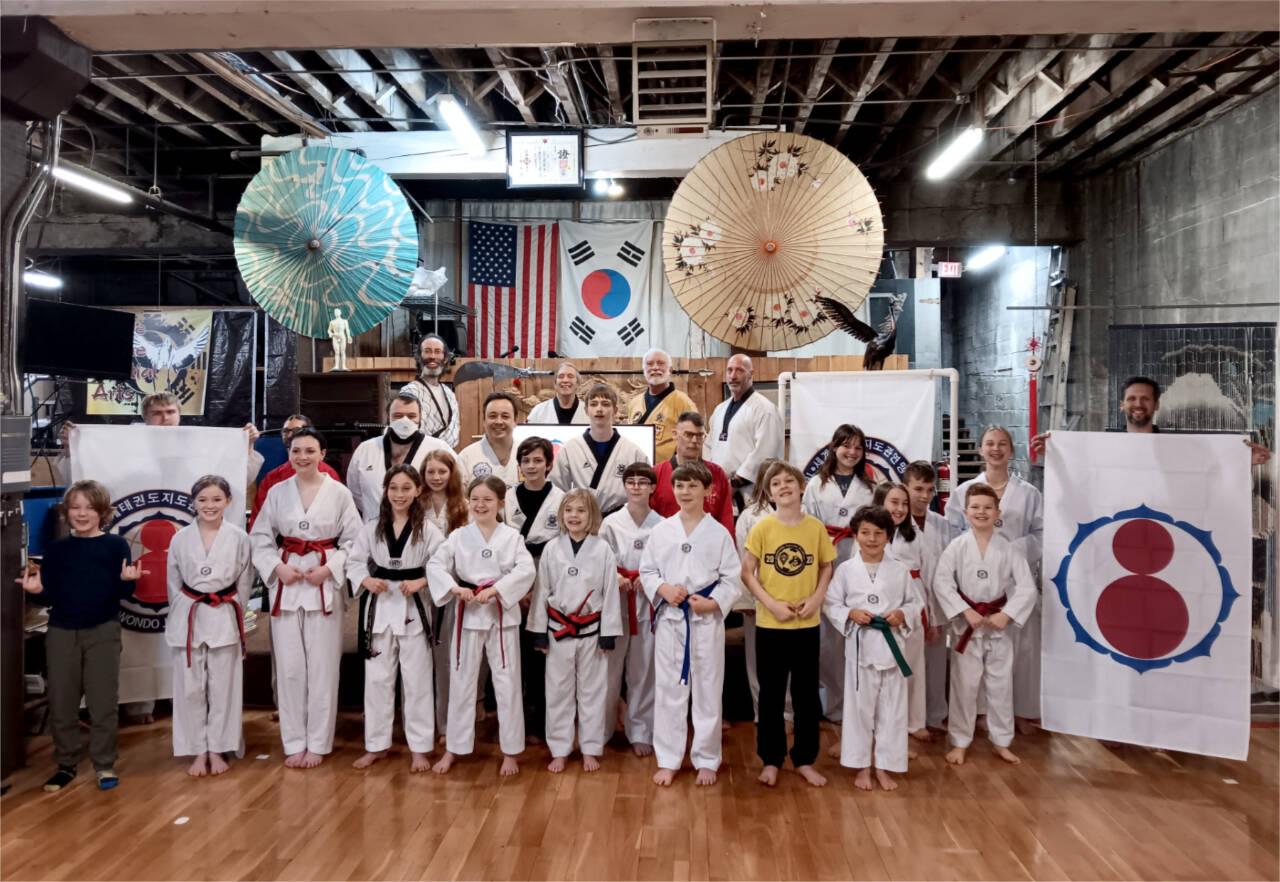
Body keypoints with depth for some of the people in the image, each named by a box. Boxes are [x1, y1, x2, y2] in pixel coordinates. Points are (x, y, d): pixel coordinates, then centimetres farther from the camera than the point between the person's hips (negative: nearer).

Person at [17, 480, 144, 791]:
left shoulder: (115, 545, 0)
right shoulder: (56, 549, 6)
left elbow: (123, 594, -4)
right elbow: (49, 597, 5)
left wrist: (126, 580, -25)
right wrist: (36, 591, -16)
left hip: (103, 632, -2)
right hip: (61, 633, 3)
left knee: (102, 703, 3)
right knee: (61, 704, 8)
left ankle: (105, 765, 15)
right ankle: (66, 765, 24)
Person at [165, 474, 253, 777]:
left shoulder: (239, 538, -2)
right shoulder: (181, 538, 1)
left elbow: (244, 583, 4)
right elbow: (173, 584, 8)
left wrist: (232, 614, 1)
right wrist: (183, 616, 5)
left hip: (224, 619, -1)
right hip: (188, 618, 1)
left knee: (223, 687, 6)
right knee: (190, 687, 6)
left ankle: (217, 749, 20)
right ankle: (198, 751, 19)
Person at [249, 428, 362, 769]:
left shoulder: (339, 493, -3)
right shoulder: (277, 493, 4)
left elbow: (354, 540, -1)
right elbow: (260, 538, 7)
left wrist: (328, 569, -13)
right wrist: (278, 567, -9)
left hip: (325, 585, -2)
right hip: (285, 586, 2)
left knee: (322, 667, 3)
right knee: (289, 667, 6)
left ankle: (318, 744, 17)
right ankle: (294, 743, 20)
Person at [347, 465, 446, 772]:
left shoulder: (428, 530, -5)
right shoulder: (371, 528, 3)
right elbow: (354, 562, 6)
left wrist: (420, 582, -21)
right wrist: (367, 581, -12)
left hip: (413, 608, -2)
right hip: (378, 607, 3)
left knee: (417, 680, 5)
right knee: (377, 678, 11)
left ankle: (420, 748, 17)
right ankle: (376, 745, 26)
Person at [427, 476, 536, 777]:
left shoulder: (512, 537, -2)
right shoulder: (458, 536, 2)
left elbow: (526, 571, -13)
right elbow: (435, 565, -4)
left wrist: (495, 590, -22)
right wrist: (455, 588, -19)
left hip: (503, 615, -1)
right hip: (468, 614, 1)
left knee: (507, 684, 4)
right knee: (461, 683, 11)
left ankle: (510, 751, 19)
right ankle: (454, 749, 26)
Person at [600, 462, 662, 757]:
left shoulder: (662, 525, -2)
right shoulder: (611, 523, -1)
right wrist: (615, 580, -17)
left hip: (648, 603, 0)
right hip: (615, 603, 0)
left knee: (643, 670, 8)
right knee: (609, 668, 5)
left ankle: (640, 732, 23)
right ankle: (601, 730, 23)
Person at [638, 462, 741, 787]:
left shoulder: (719, 533, -2)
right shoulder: (661, 531, 3)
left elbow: (731, 579, 0)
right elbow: (646, 570, 8)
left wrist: (712, 603, -15)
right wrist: (663, 589, -10)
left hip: (707, 620, -1)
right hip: (669, 618, 1)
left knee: (707, 691, 7)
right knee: (668, 690, 8)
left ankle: (706, 760, 23)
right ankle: (668, 760, 22)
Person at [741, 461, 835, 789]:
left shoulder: (815, 527, -2)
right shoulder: (762, 527, -7)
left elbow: (827, 567, 7)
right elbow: (747, 572, -5)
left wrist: (817, 598, -8)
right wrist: (771, 603, -15)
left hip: (807, 624, 2)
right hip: (770, 624, -1)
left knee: (807, 695, 11)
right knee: (771, 696, 10)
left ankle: (805, 759, 27)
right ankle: (771, 760, 24)